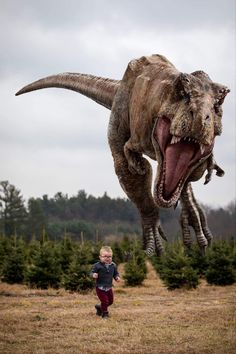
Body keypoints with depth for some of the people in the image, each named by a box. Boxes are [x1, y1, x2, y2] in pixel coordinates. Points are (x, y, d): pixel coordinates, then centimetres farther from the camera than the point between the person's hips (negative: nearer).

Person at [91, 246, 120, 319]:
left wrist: (117, 277, -10)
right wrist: (94, 275, -32)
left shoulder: (113, 265, -2)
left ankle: (99, 307, 41)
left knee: (110, 301, 17)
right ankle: (105, 313, 17)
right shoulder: (97, 265, -16)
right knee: (105, 301, -8)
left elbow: (115, 273, 10)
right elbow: (93, 272, -10)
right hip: (100, 287, -6)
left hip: (109, 287, 6)